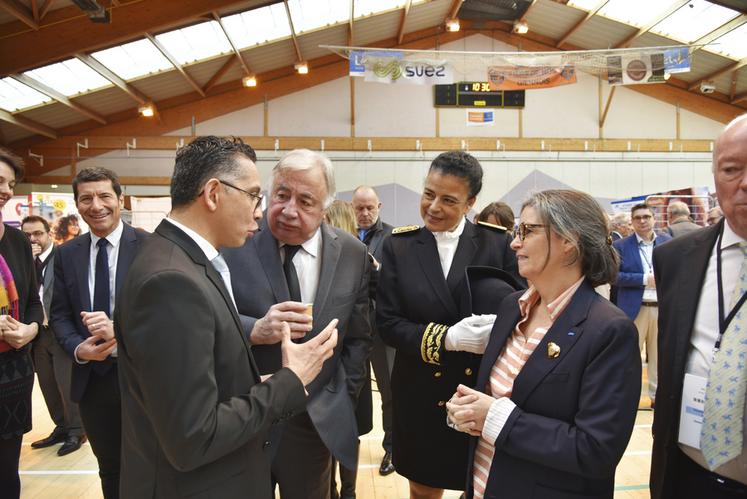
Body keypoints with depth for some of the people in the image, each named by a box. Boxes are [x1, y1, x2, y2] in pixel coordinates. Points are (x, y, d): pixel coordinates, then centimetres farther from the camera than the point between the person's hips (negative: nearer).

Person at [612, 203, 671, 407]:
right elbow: (614, 276, -10)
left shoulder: (668, 241, 7)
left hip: (663, 307, 3)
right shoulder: (620, 246, -3)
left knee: (658, 355, 13)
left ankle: (657, 395, 26)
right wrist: (644, 279, -16)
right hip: (635, 308, -3)